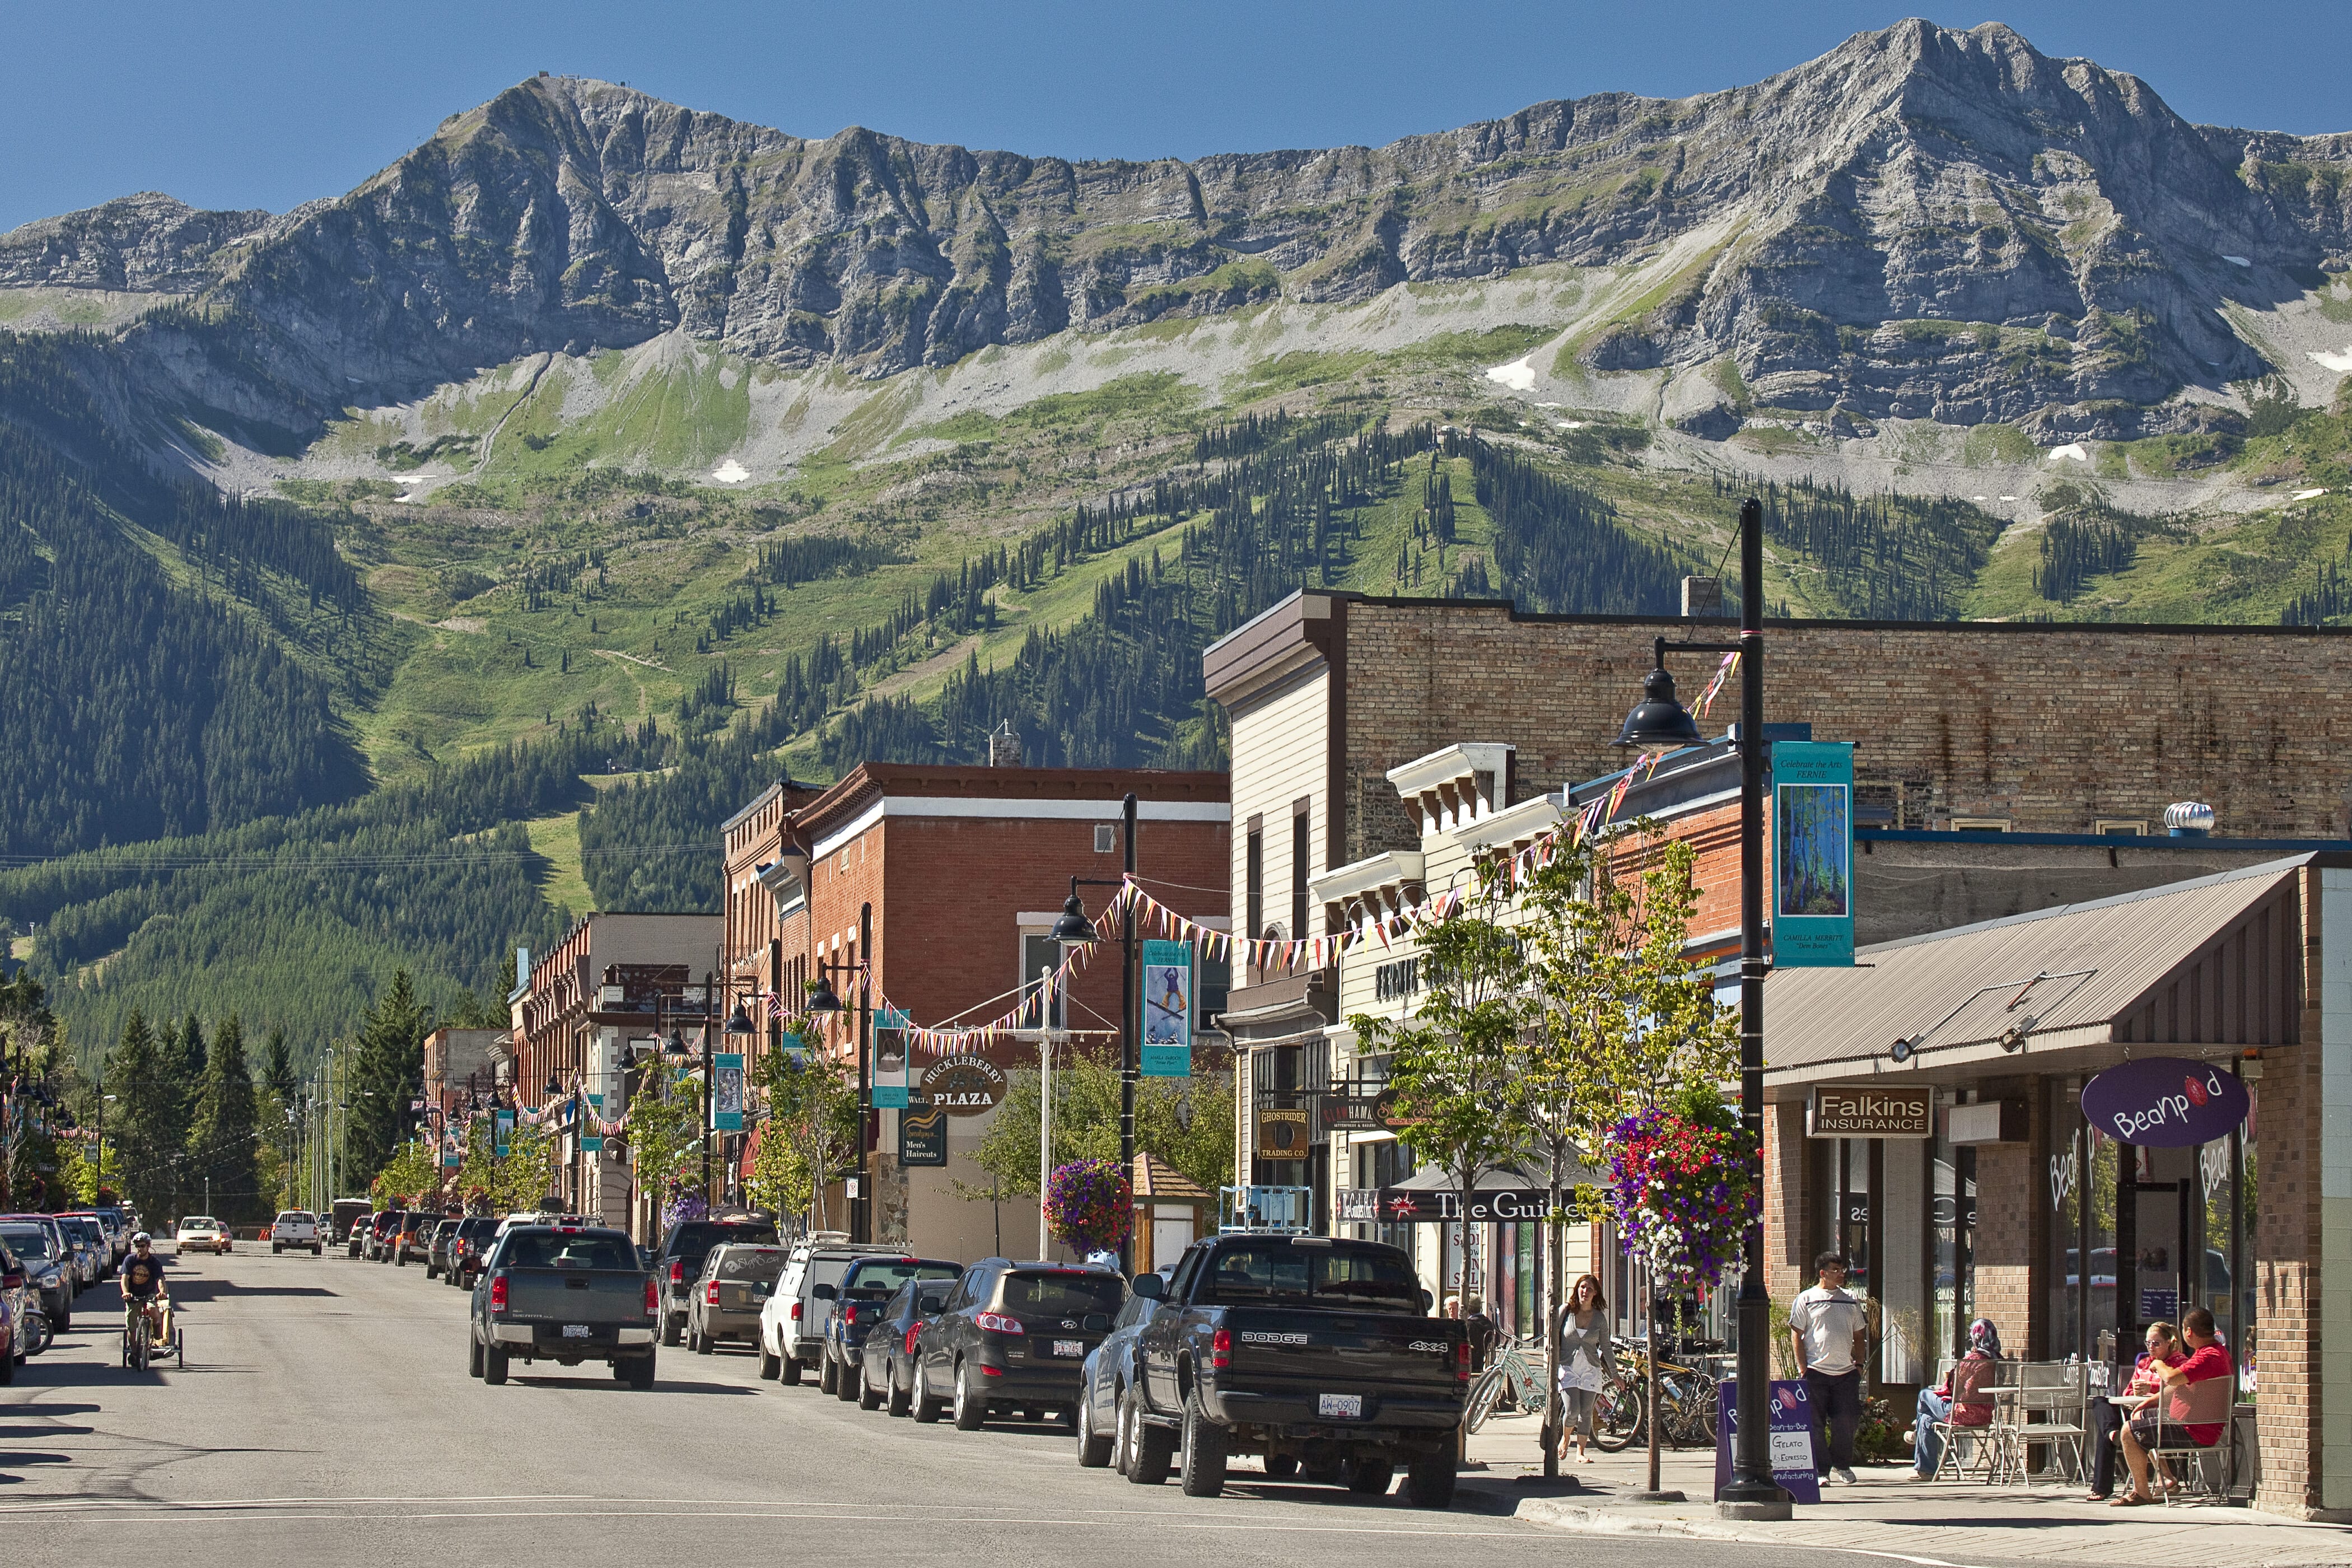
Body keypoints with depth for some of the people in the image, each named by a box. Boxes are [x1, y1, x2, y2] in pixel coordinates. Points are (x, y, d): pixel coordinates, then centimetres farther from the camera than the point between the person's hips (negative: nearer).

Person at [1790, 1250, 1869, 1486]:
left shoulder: (1851, 1301, 15)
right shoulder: (1807, 1299, 2)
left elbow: (1859, 1335, 21)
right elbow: (1796, 1334, -1)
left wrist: (1859, 1363, 9)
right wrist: (1803, 1368, -7)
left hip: (1846, 1372, 3)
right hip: (1816, 1371, -3)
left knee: (1847, 1420, 1)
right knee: (1816, 1424, -2)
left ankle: (1842, 1464, 20)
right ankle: (1820, 1470, 4)